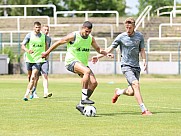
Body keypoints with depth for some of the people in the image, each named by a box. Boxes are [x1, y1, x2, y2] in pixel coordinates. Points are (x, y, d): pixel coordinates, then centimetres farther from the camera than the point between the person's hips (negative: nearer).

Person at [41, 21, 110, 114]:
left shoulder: (91, 38, 7)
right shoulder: (73, 36, -11)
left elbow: (98, 49, 22)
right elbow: (58, 43, -2)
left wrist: (106, 53, 1)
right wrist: (47, 53, 5)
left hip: (83, 64, 7)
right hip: (71, 61, -7)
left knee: (94, 83, -11)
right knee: (87, 71, -35)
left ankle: (81, 105, -1)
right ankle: (84, 98, -33)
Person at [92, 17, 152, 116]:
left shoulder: (139, 36, 5)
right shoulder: (121, 37, -4)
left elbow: (142, 50, 11)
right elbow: (110, 49, 2)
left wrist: (144, 60, -6)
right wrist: (98, 56, -6)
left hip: (136, 67, 4)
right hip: (126, 66, -4)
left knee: (131, 92, 1)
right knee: (136, 84, -25)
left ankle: (118, 92, 36)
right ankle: (144, 110, -26)